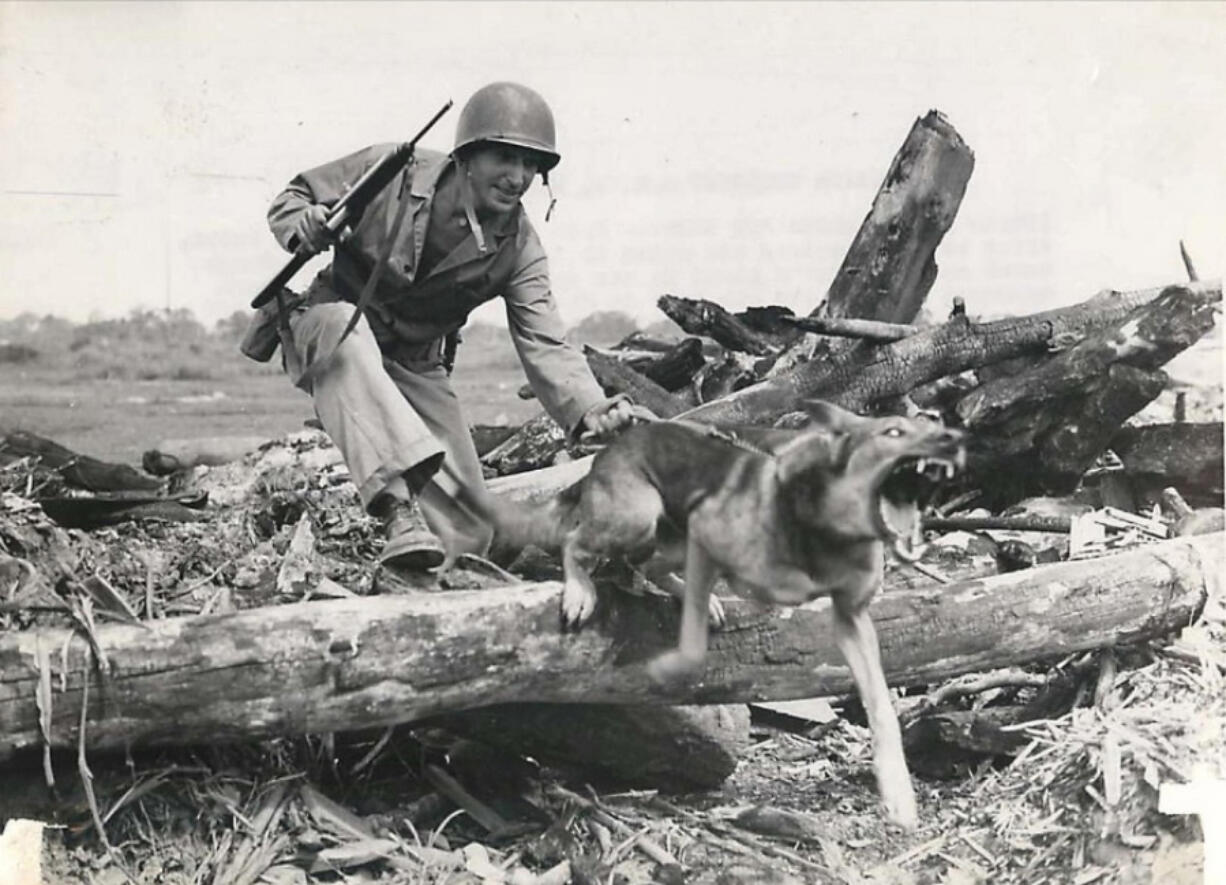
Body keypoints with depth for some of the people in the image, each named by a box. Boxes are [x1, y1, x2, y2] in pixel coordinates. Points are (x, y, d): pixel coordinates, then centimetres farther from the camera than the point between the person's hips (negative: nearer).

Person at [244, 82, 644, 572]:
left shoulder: (518, 249, -8)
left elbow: (545, 347, -16)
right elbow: (291, 199, -7)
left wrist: (590, 409, -35)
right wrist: (305, 226, -33)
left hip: (415, 366, 4)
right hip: (328, 326, -4)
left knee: (470, 522, -7)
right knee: (346, 330, -43)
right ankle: (397, 513, -53)